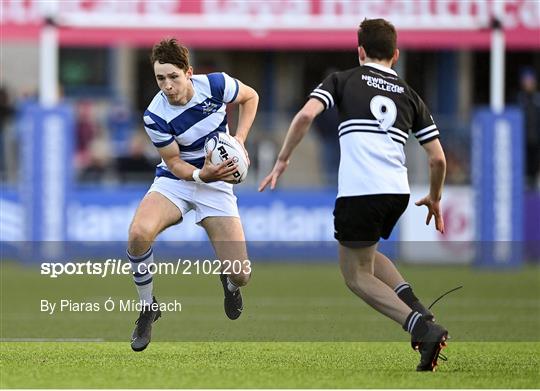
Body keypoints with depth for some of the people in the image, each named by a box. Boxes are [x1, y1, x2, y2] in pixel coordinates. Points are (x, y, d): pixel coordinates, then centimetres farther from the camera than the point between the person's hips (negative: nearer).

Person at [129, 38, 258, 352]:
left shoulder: (215, 85, -17)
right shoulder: (155, 116, -19)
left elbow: (251, 97, 4)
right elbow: (174, 163, -11)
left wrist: (239, 140, -8)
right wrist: (201, 174, -31)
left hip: (216, 184, 1)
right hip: (174, 181, -1)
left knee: (240, 275, -11)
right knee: (139, 233, -34)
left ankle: (229, 283, 33)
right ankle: (147, 308, -9)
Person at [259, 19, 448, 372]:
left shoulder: (343, 81, 12)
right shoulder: (409, 95, 20)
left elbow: (306, 115, -6)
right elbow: (438, 158, 15)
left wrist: (283, 161, 2)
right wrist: (434, 199, 32)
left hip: (358, 192, -4)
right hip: (398, 192, 4)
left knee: (356, 275, 10)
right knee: (365, 254, 30)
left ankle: (422, 328, -13)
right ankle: (418, 309, 7)